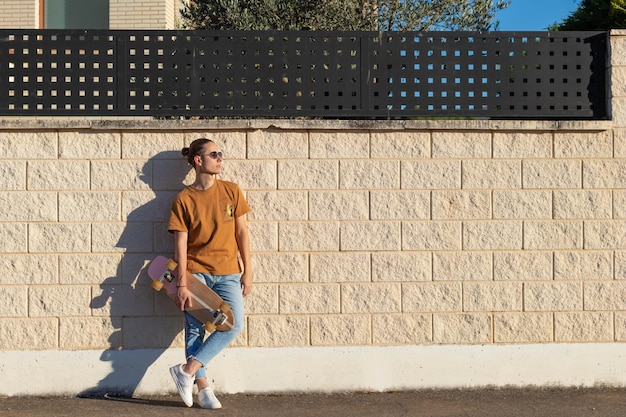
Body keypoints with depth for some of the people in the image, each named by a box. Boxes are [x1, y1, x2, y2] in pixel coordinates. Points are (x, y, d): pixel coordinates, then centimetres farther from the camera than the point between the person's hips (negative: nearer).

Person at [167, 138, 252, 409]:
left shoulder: (231, 191, 5)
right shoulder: (184, 200, -2)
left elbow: (241, 231, 8)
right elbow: (180, 244, -6)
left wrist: (247, 271, 3)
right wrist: (182, 285, -12)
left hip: (227, 272, 2)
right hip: (195, 271, -2)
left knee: (234, 324, -13)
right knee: (195, 328, -5)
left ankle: (188, 370, -8)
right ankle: (203, 386, 3)